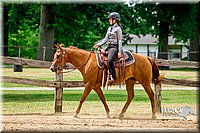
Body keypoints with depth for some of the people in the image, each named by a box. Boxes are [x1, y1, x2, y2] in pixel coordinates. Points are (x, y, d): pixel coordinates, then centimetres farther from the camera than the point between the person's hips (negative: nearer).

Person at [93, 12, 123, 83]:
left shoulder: (118, 29, -5)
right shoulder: (109, 29, 19)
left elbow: (120, 41, -9)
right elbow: (106, 39, 19)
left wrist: (119, 52, -16)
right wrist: (98, 44, 6)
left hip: (114, 47, -9)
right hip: (109, 47, 9)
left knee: (109, 60, -32)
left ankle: (113, 77, -31)